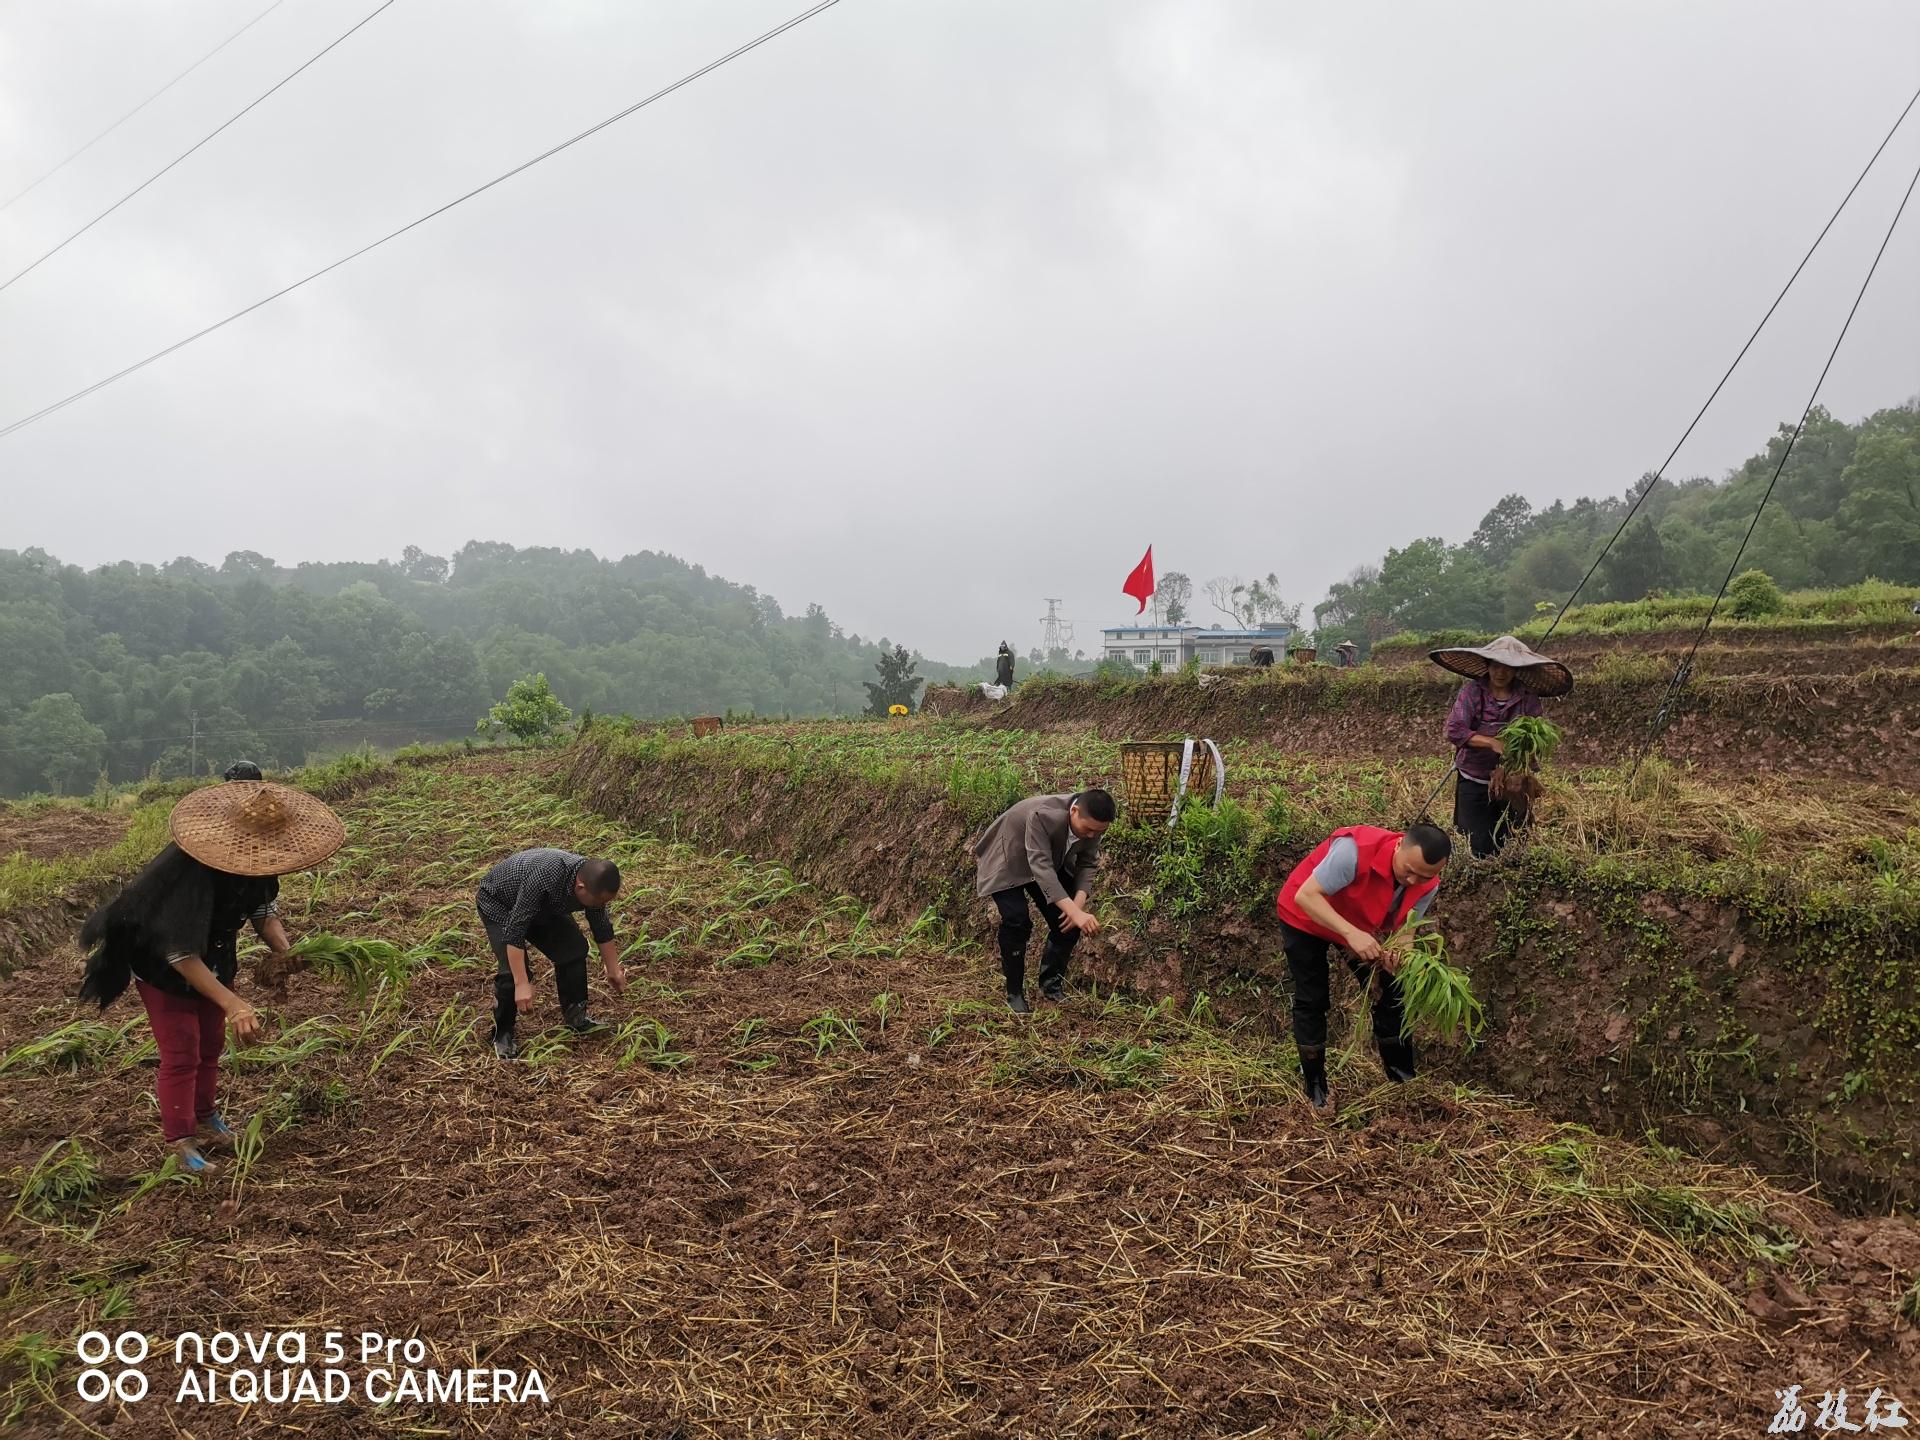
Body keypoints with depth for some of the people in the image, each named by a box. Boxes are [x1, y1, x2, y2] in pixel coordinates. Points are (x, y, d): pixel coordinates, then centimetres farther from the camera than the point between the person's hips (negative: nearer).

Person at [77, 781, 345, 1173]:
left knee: (211, 1043, 17)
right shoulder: (191, 873, -40)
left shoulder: (252, 862, -19)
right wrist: (233, 1005, -46)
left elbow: (262, 908, -2)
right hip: (164, 967, -7)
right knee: (181, 1054, -2)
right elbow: (181, 955, -40)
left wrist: (284, 949, -22)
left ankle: (204, 1116, 36)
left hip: (214, 958, 7)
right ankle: (180, 1140, 12)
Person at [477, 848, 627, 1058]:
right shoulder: (544, 878, -42)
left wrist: (614, 970, 5)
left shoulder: (591, 881, -21)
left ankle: (575, 1016, 11)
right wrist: (522, 984, -40)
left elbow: (602, 928, -3)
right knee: (513, 971, -19)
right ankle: (502, 1034, 1)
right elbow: (514, 932, -39)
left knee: (574, 948, -4)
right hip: (498, 903, -6)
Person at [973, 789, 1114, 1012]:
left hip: (1053, 862, 6)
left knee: (1068, 923, -4)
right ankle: (1014, 994, -5)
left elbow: (1087, 864, -8)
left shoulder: (1094, 824, -21)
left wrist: (1079, 903, -26)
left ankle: (1051, 984, 16)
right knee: (1017, 921, -21)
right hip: (1008, 861, -6)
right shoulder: (1043, 816, -41)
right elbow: (1041, 867, -46)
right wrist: (1074, 911, -54)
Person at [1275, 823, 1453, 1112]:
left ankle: (1402, 1078, 20)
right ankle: (1315, 1088, 14)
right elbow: (1306, 896, -38)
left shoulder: (1427, 885, -21)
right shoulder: (1356, 849, -41)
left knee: (1391, 993, 2)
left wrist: (1398, 953, -36)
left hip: (1363, 927, 5)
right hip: (1306, 917, -5)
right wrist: (1351, 933, -49)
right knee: (1311, 1001, -3)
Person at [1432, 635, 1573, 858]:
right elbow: (1454, 731, -16)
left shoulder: (1528, 697, -1)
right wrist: (1491, 742, -27)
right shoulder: (1472, 691, -5)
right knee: (1480, 850, -1)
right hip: (1474, 783, -2)